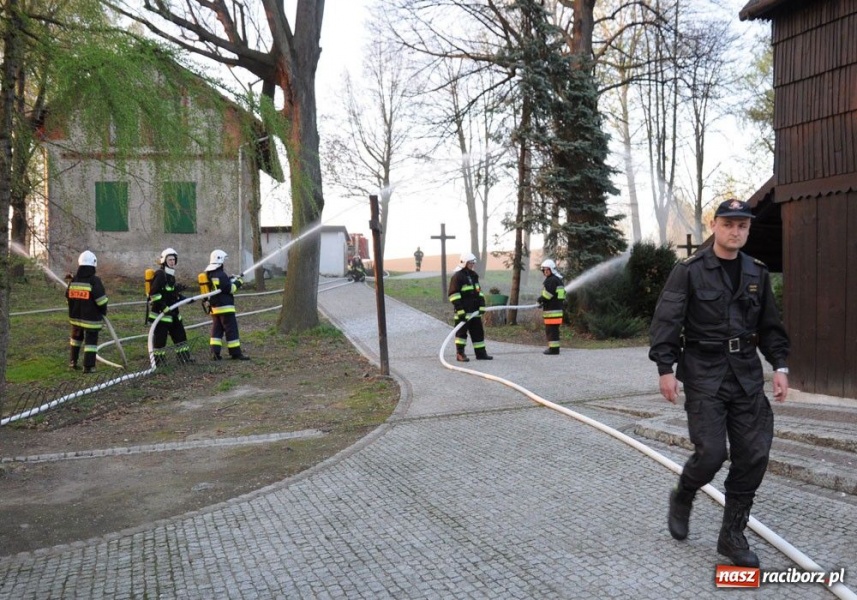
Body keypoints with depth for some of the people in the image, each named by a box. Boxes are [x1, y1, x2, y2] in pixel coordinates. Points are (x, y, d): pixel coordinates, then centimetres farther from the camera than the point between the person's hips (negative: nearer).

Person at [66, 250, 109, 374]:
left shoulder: (73, 280, 1)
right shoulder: (94, 280, -16)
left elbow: (68, 297, 10)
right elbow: (101, 300, -17)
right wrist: (104, 312, 1)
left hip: (75, 316, 6)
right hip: (91, 318, -6)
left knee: (76, 338, 24)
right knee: (90, 341, 1)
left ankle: (72, 361, 31)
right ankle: (88, 366, 0)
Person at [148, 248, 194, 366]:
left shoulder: (171, 275, 15)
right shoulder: (160, 274, -14)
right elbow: (153, 293, -22)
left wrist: (184, 299, 12)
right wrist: (164, 308, -24)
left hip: (172, 313, 9)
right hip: (160, 313, -9)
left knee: (180, 335, 11)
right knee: (160, 337, -2)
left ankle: (184, 357, 17)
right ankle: (158, 360, 9)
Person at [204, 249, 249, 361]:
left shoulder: (209, 274, 11)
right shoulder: (221, 274, -17)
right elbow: (229, 289, -16)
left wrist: (231, 279, 14)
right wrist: (238, 283, -1)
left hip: (214, 307, 9)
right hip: (225, 307, -9)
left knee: (216, 329, 10)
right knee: (231, 329, -3)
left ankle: (215, 352, 5)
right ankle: (235, 353, 1)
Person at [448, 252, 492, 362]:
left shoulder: (474, 275, 15)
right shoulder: (457, 276, -10)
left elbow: (479, 292, 20)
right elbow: (454, 295, -15)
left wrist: (482, 306, 9)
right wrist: (460, 310, -20)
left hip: (474, 310, 8)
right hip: (463, 311, -8)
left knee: (478, 331, 10)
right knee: (461, 331, -3)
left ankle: (481, 353, 16)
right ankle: (460, 354, 3)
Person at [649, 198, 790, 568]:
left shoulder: (757, 274, 12)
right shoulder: (689, 272, -4)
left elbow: (770, 327, 17)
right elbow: (666, 322, -9)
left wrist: (780, 366, 6)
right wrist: (665, 368, -16)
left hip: (747, 376, 5)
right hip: (704, 375, -5)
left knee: (754, 456, 2)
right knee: (711, 453, -10)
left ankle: (732, 535, 17)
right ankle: (682, 498, 23)